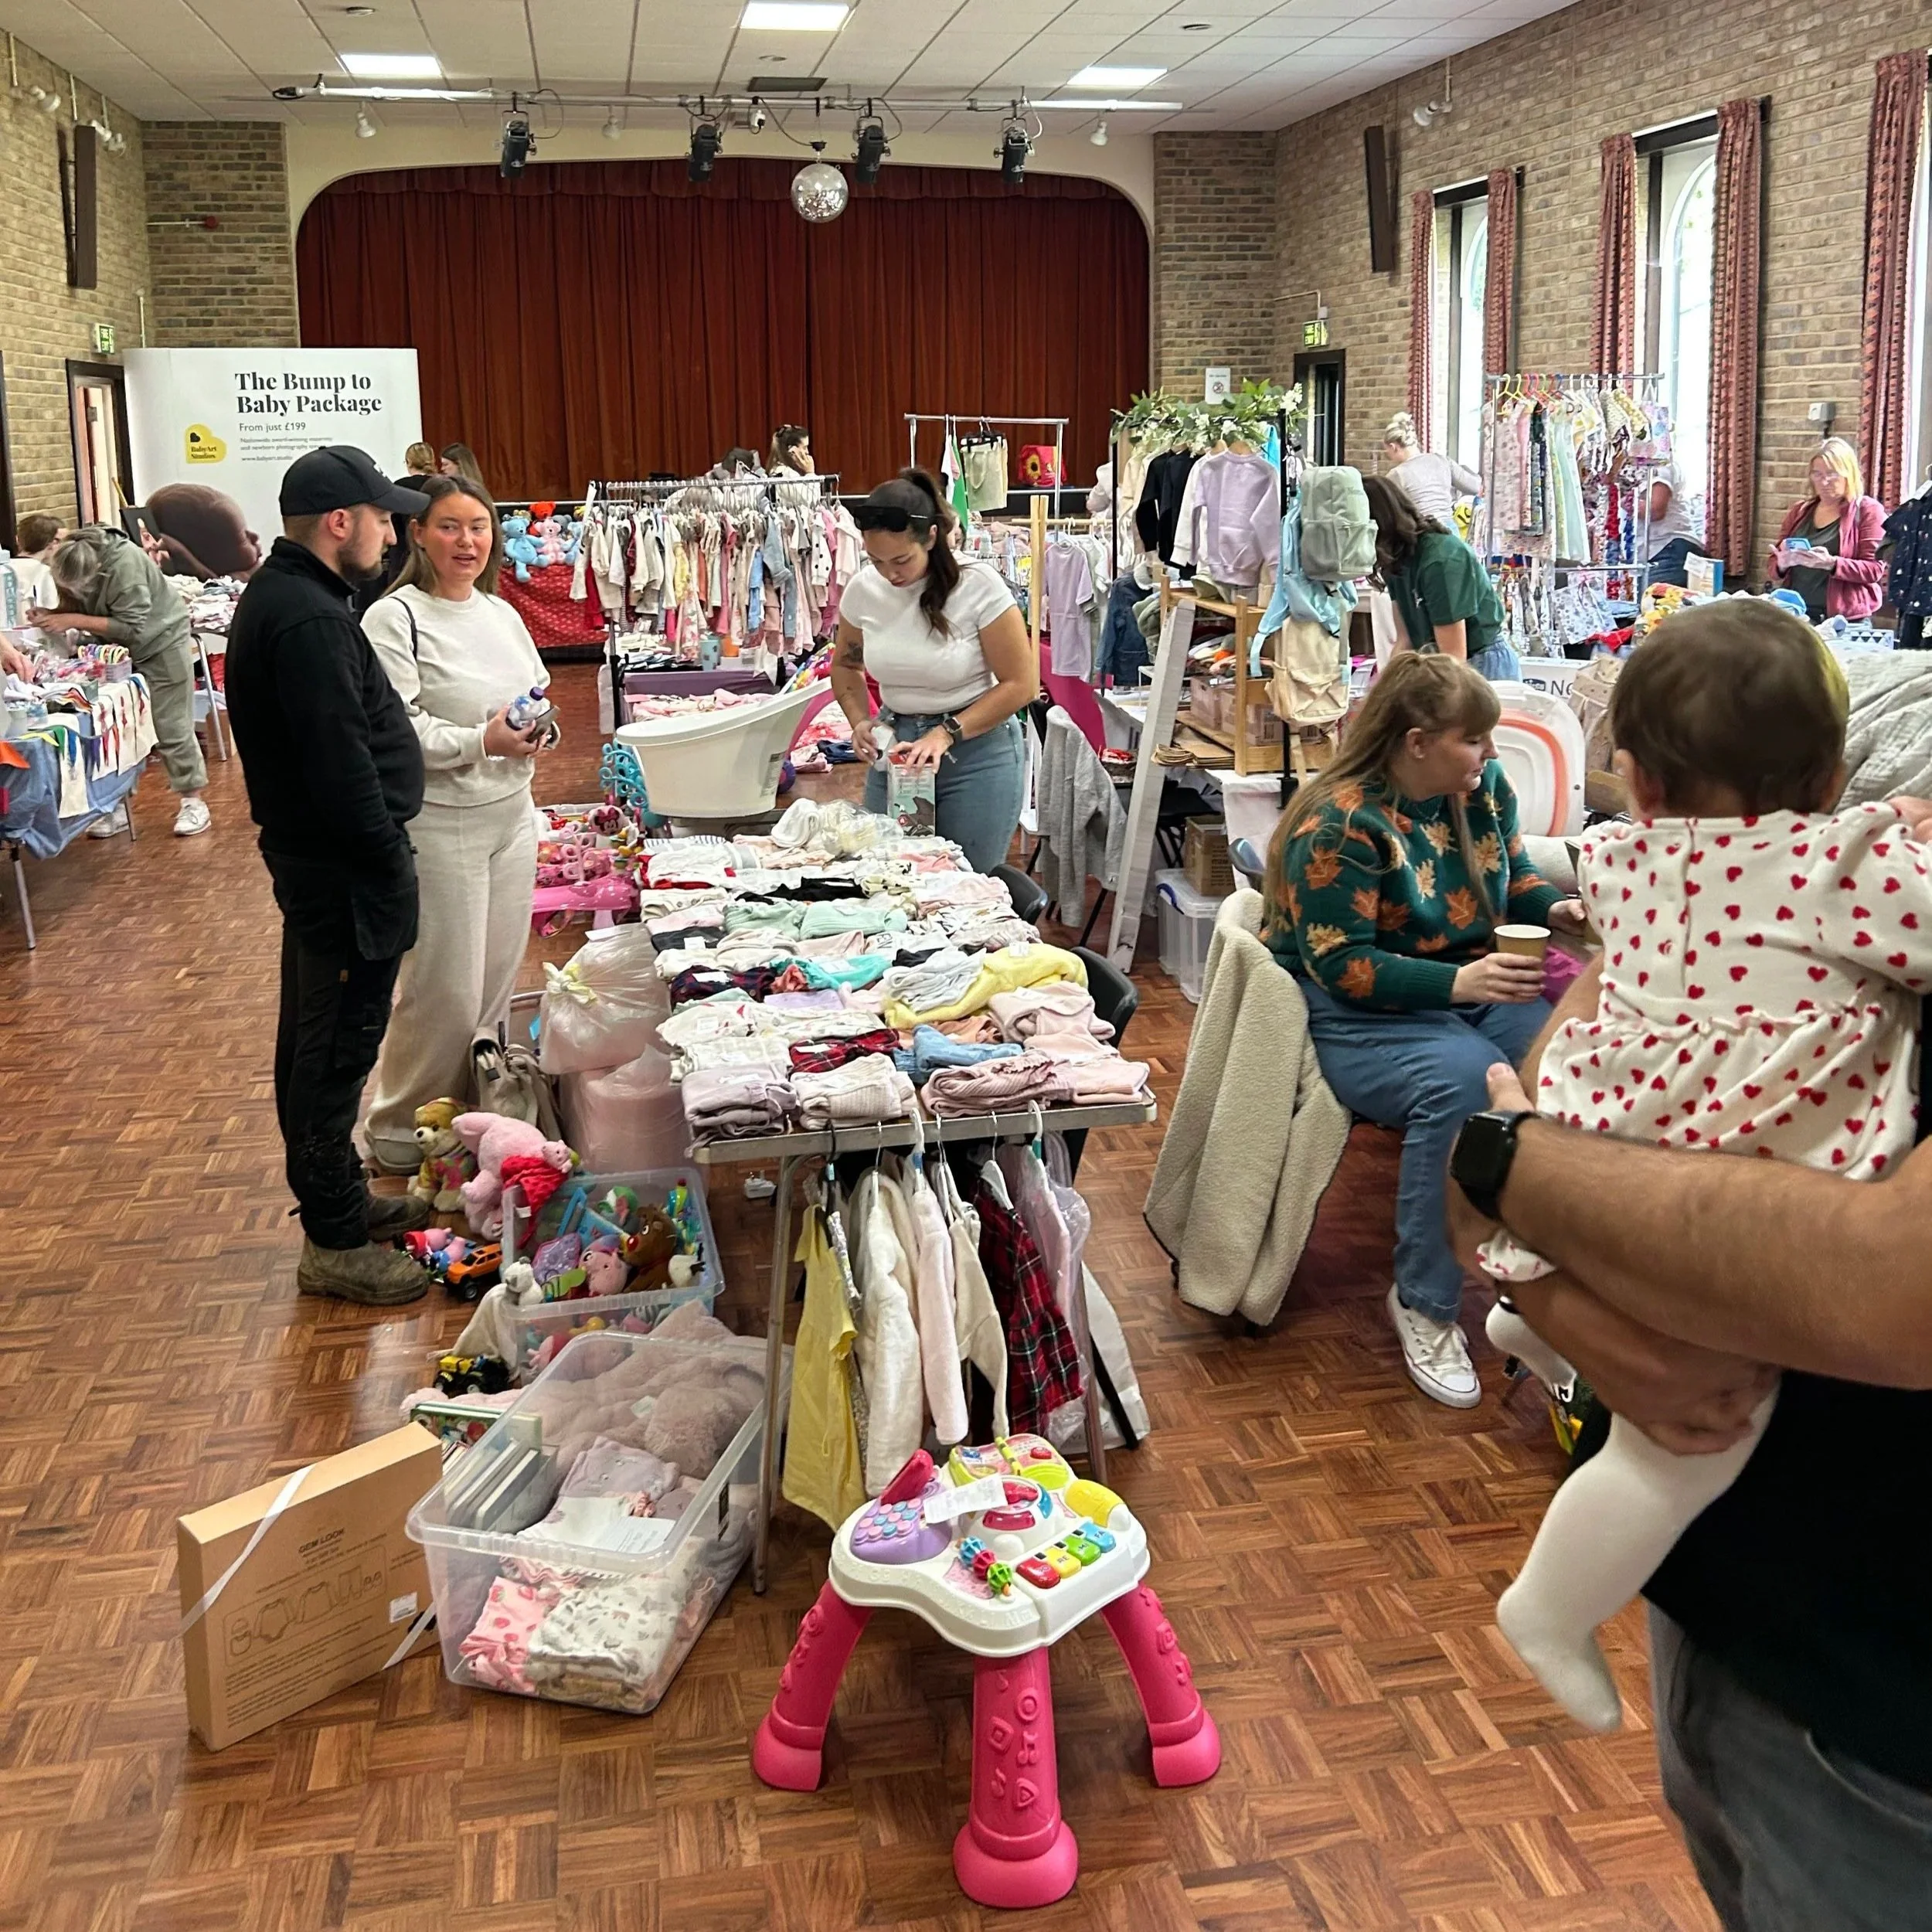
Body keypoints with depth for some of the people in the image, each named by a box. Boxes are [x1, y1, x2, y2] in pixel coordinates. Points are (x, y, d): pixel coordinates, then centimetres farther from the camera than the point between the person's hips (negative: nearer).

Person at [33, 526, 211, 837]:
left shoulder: (125, 565, -34)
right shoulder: (69, 565, -16)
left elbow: (132, 628, -33)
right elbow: (75, 606, 0)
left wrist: (75, 621, -34)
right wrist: (52, 614, -22)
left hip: (161, 642, -6)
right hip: (114, 649, 6)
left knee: (172, 727, -3)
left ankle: (193, 802, 5)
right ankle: (117, 805, 9)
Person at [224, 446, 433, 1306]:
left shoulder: (276, 594, 12)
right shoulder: (309, 621, -23)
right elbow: (342, 766, -26)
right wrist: (388, 862, -17)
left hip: (309, 852, 11)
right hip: (345, 869, -11)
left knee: (316, 1036, 20)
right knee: (337, 1047, -2)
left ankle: (336, 1195, 35)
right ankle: (335, 1243, 8)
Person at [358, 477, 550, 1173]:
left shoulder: (502, 614, 11)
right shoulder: (394, 619, -11)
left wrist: (537, 732, -3)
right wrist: (481, 742, -26)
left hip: (511, 816, 7)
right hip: (438, 824, -7)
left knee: (498, 982, 14)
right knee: (444, 992, -3)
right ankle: (398, 1130, 15)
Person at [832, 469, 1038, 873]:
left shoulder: (978, 585, -16)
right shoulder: (863, 589, -4)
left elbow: (1021, 684, -12)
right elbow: (845, 666, 15)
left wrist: (947, 734, -21)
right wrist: (860, 721, -4)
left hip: (977, 750, -4)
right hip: (896, 746, 4)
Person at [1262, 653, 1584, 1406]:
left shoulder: (1484, 786, 6)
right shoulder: (1341, 824, -16)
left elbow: (1511, 878, 20)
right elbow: (1341, 965, -19)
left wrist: (1555, 908, -3)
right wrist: (1456, 983, -30)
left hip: (1471, 986, 7)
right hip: (1357, 1014, -6)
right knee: (1464, 1081, -36)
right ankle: (1424, 1303, -20)